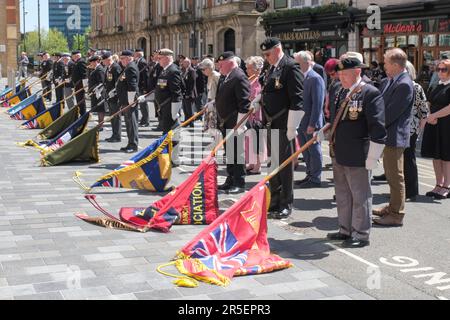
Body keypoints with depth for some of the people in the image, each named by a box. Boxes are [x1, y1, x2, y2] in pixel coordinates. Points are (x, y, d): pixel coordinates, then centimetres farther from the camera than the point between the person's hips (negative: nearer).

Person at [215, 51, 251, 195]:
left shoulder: (239, 77, -16)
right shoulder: (224, 77, 13)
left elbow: (244, 103, -20)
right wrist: (220, 121, 21)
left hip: (234, 124, -9)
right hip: (224, 123, 9)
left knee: (237, 154, -2)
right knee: (228, 153, 16)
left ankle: (239, 184, 7)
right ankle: (230, 181, 26)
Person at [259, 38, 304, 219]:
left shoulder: (290, 67, -14)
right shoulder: (272, 68, 15)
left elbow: (297, 100, -18)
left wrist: (292, 128, -18)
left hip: (283, 126, -9)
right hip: (271, 125, 9)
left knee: (284, 165, 0)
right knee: (273, 164, 16)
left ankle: (286, 206, 12)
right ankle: (274, 203, 28)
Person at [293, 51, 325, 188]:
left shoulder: (315, 79, -15)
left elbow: (317, 104, -19)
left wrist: (312, 124, -22)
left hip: (311, 123, -8)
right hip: (301, 122, 8)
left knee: (314, 150, 1)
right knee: (305, 151, 16)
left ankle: (316, 179, 10)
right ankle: (310, 175, 27)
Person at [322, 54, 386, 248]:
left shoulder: (371, 93, -16)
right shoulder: (343, 92, 12)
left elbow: (378, 129, -19)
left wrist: (372, 158, -19)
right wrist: (323, 133, 11)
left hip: (357, 158, -9)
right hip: (339, 155, 9)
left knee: (360, 196, 4)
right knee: (342, 195, 19)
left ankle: (361, 236, 15)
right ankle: (346, 230, 33)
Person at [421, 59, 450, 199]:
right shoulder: (435, 87, 14)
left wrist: (434, 116, -17)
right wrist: (427, 118, 2)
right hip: (433, 125, 7)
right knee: (436, 156, 11)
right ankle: (439, 185, 20)